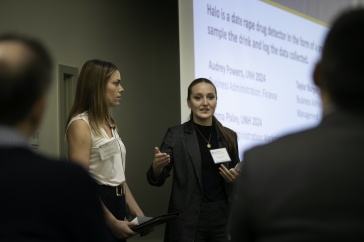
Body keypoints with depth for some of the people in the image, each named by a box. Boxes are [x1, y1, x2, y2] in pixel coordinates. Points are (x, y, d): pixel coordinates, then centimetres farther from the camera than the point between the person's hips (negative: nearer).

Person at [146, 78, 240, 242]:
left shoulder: (229, 136, 6)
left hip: (222, 217, 3)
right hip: (188, 220, -3)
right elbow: (157, 180, -7)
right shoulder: (176, 134, -3)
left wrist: (234, 178, -7)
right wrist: (157, 166, -27)